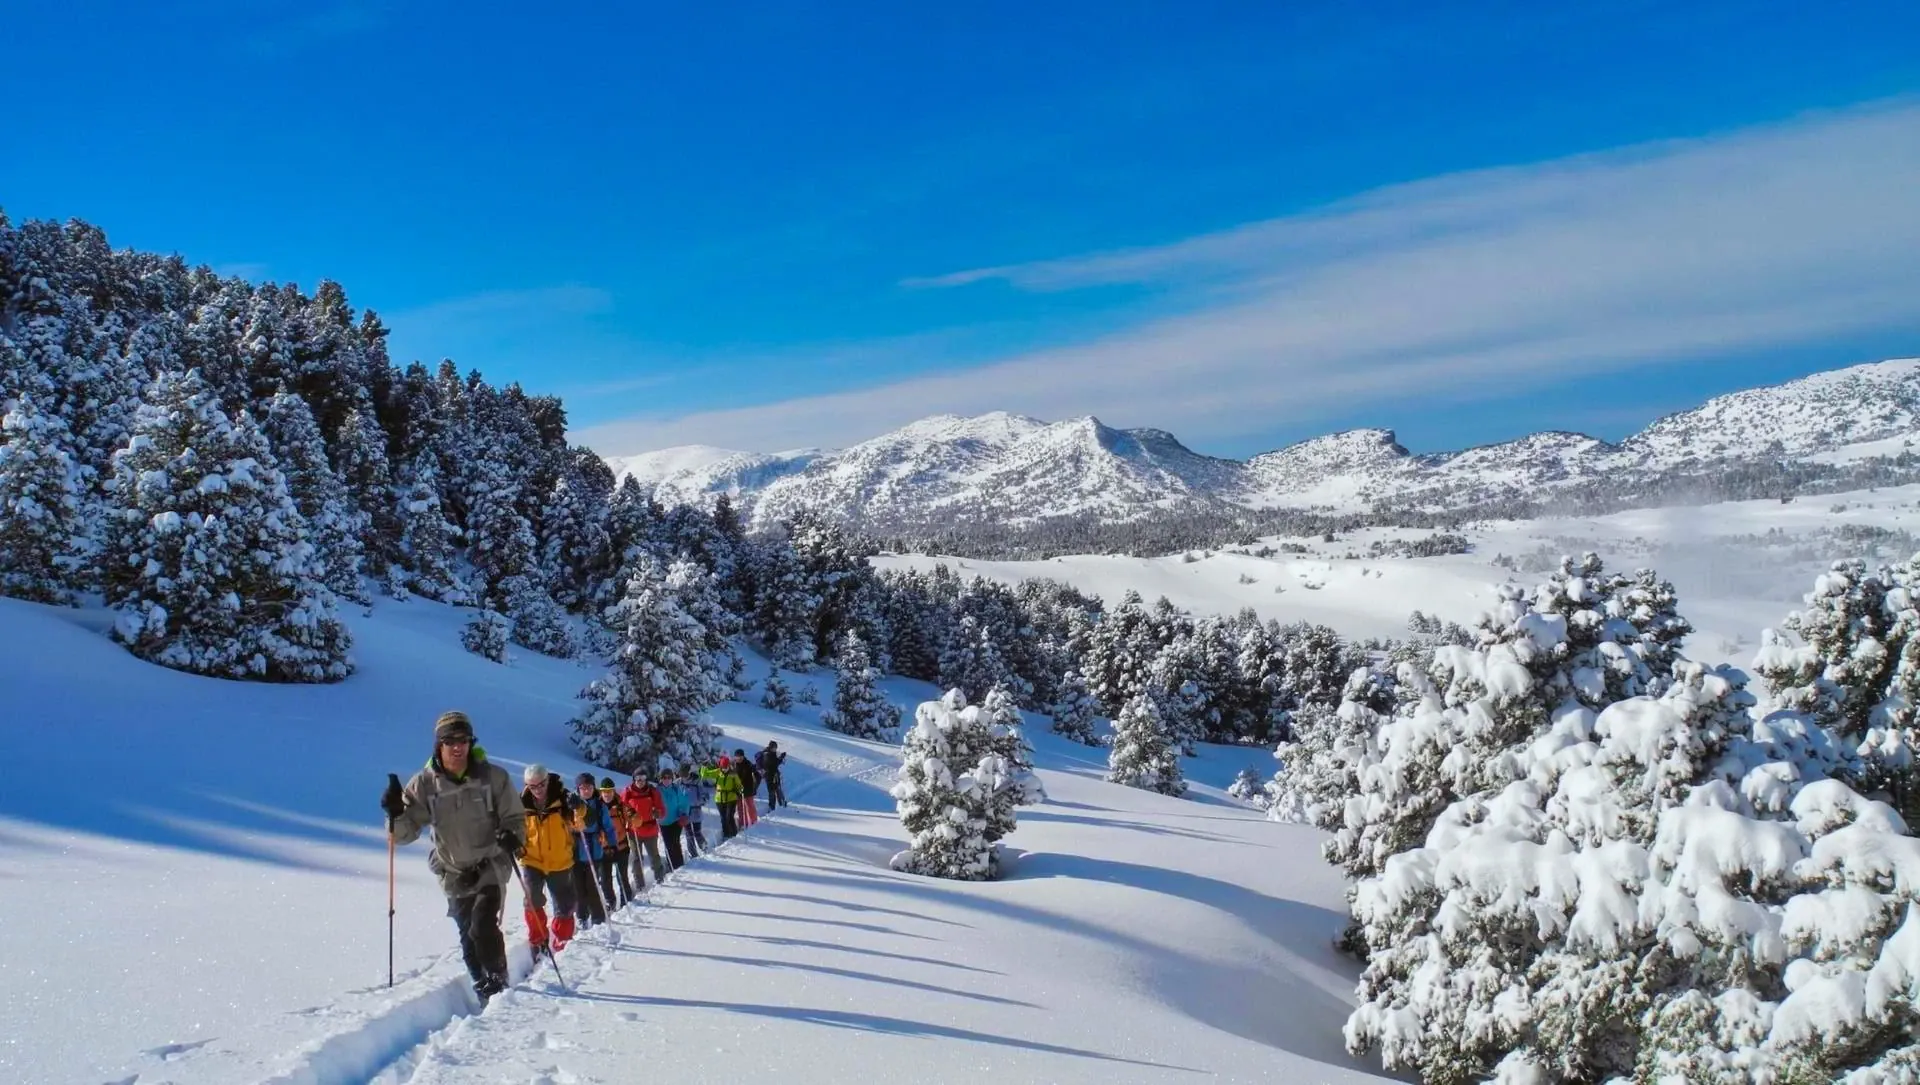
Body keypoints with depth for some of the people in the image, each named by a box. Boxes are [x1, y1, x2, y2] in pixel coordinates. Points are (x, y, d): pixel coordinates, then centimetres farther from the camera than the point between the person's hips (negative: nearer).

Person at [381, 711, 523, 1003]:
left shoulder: (493, 777, -10)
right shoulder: (425, 784, -7)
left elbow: (514, 819, -4)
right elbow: (405, 831, -7)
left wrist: (512, 836, -26)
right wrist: (396, 813, -28)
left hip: (490, 865, -3)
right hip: (454, 872, 3)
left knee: (483, 926, -19)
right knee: (468, 936, 10)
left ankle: (497, 980, -3)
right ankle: (481, 985, 26)